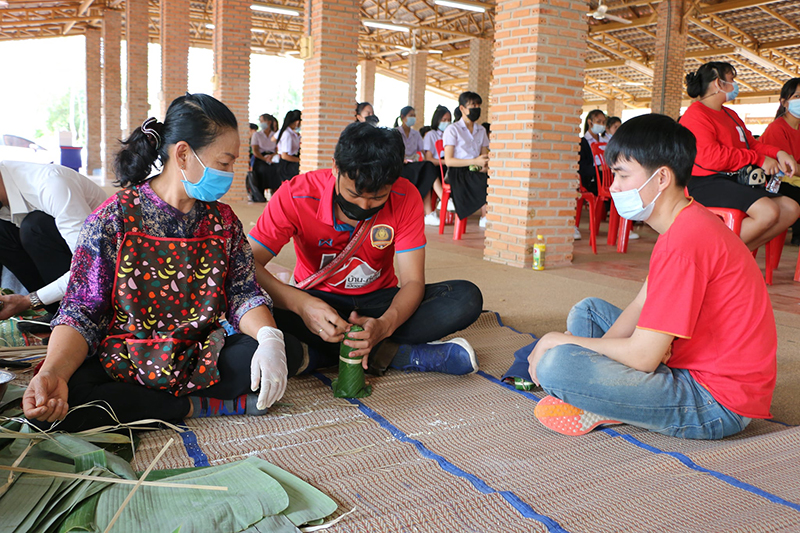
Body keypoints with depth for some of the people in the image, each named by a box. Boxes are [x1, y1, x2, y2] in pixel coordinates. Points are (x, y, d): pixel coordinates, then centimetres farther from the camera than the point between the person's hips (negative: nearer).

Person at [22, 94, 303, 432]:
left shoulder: (223, 220, 4)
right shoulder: (113, 220, -8)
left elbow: (244, 293, -3)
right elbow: (81, 314, -11)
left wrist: (269, 337, -25)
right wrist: (51, 373, -30)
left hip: (201, 359, 3)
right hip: (123, 363, -3)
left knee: (289, 350, -20)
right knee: (62, 404, -33)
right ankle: (200, 406, -18)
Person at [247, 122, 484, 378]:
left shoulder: (405, 198, -16)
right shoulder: (297, 195, -20)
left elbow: (413, 281, -17)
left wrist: (385, 324, -40)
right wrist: (300, 303, -44)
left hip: (378, 301, 2)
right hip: (319, 300, -1)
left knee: (466, 298, -23)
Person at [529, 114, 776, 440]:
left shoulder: (685, 241, -25)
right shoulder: (688, 224, 10)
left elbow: (642, 356, -24)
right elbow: (639, 309, 10)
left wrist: (564, 341, -9)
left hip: (717, 403, -11)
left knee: (556, 367, -28)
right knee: (588, 310, 19)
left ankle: (602, 410, 1)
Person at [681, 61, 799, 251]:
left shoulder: (730, 114, 24)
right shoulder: (695, 114, -8)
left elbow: (751, 143, 26)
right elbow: (709, 156, -21)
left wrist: (778, 153, 2)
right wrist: (759, 159, -15)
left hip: (735, 181, 10)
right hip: (707, 184, -10)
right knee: (768, 211, -28)